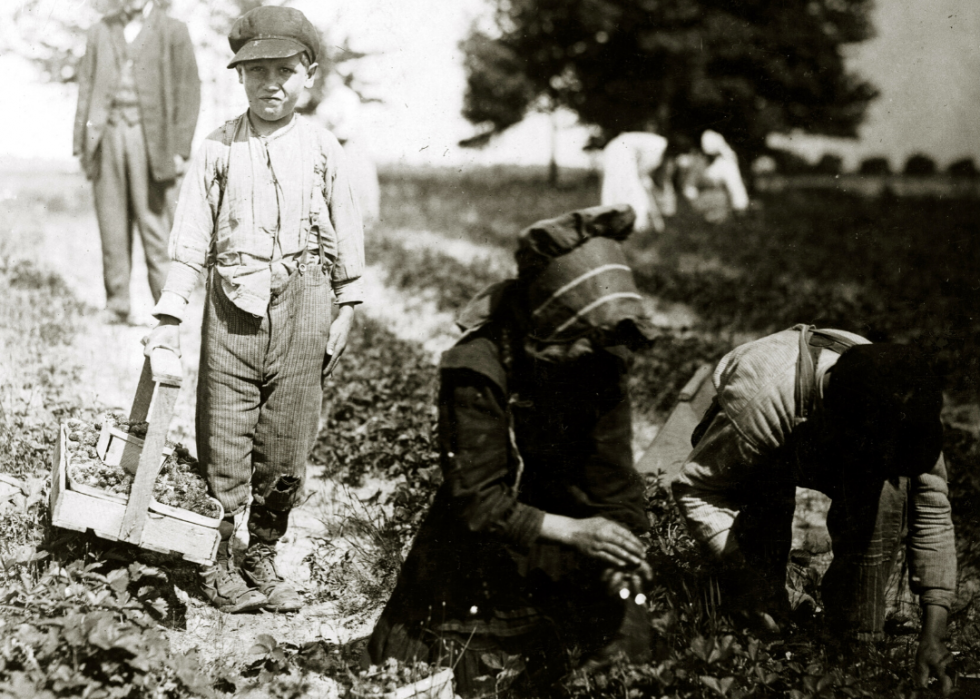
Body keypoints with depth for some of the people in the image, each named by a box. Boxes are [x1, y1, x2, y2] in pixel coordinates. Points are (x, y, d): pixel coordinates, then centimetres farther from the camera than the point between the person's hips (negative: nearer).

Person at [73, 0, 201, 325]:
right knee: (112, 228, 4)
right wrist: (81, 143, 7)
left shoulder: (173, 33, 5)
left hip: (151, 138, -3)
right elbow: (86, 89, 15)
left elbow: (189, 92, 0)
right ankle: (116, 307, 10)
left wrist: (180, 149, -7)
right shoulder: (100, 32, 15)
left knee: (156, 227, -5)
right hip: (108, 137, 3)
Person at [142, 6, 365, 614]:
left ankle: (263, 558, 22)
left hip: (302, 305, 1)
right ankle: (217, 560, 16)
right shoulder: (218, 150, 2)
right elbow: (191, 237, 3)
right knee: (223, 442, 2)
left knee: (287, 445, 6)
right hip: (233, 304, 0)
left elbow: (348, 238, 8)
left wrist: (346, 312, 6)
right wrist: (170, 315, -2)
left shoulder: (323, 151, 3)